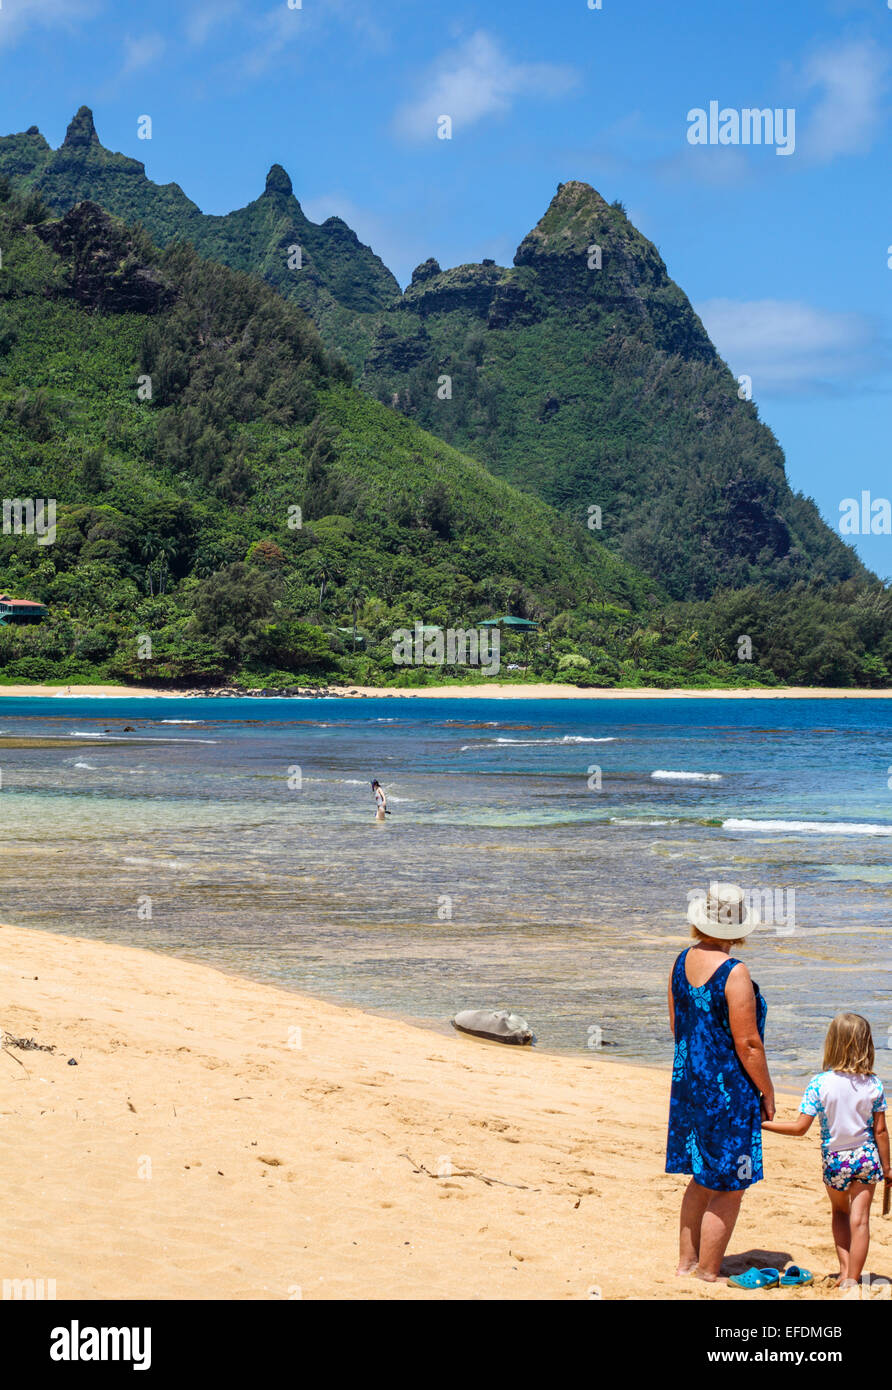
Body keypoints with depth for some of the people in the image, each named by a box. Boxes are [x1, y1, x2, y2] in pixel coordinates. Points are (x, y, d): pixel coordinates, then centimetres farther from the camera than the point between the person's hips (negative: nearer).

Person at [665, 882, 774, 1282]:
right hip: (727, 1091, -8)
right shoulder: (734, 972, -21)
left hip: (688, 1083, 8)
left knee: (702, 1177, 21)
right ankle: (708, 1275, 10)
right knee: (729, 1189, 4)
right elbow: (747, 1043, -19)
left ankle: (687, 1262, 29)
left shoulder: (683, 961, 2)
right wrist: (767, 1092, -7)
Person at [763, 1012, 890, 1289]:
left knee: (840, 1211, 23)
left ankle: (845, 1269, 17)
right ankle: (851, 1279, 5)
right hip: (867, 1157, 0)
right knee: (859, 1218, 5)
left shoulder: (819, 1084, -16)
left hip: (835, 1160, 0)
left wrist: (763, 1124, -5)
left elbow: (800, 1127, -15)